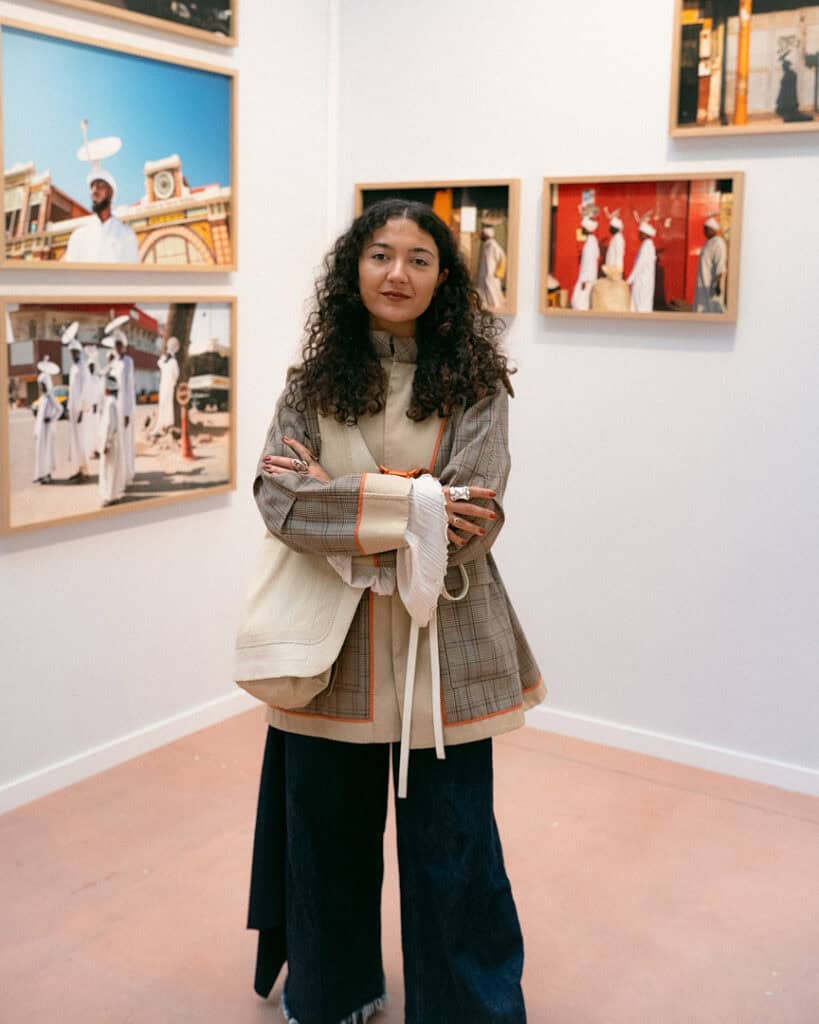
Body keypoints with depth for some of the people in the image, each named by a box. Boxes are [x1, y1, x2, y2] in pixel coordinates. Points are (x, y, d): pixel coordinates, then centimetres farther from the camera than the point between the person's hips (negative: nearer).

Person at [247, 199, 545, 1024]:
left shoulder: (474, 383, -4)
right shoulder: (314, 380, 2)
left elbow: (474, 520, -13)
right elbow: (278, 500, -10)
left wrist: (340, 497, -12)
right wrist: (415, 504, -17)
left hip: (440, 642, -2)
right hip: (331, 636, 2)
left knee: (450, 839, 7)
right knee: (328, 825, 17)